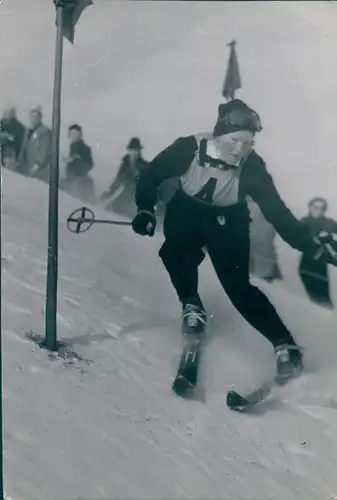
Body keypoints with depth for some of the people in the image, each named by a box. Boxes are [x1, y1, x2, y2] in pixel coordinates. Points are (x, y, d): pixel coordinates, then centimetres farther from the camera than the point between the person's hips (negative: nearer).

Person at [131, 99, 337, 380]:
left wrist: (312, 247, -30)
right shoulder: (190, 148, -30)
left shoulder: (252, 167, -29)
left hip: (228, 220, -2)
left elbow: (277, 212, -25)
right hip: (186, 209, 2)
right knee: (177, 252, -20)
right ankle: (192, 307, 11)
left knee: (237, 284, -11)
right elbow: (152, 174, -15)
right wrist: (146, 209, -23)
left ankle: (284, 343, -3)